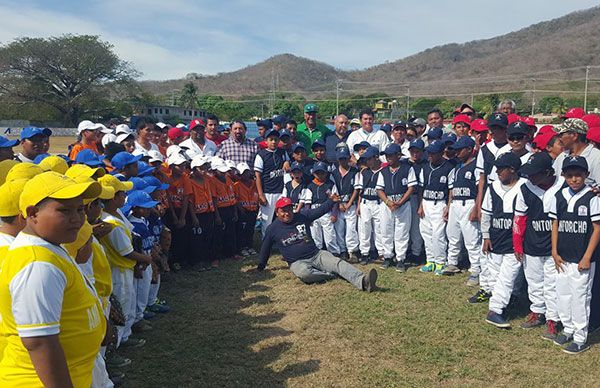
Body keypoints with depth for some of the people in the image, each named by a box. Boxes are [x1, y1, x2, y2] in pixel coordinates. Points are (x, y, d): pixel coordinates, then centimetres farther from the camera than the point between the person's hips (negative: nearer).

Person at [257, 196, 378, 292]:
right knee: (304, 273, -39)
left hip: (317, 255, 2)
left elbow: (320, 211, 5)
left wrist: (331, 201, -12)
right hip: (297, 262, -2)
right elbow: (265, 248, 13)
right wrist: (260, 267, 22)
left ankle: (363, 281, -44)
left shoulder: (302, 216, 5)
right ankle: (331, 275, -22)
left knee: (338, 263, -24)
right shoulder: (272, 229, 1)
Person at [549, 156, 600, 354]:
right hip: (562, 258, 5)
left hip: (582, 259, -5)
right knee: (562, 294, 13)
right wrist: (555, 252, 5)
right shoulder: (559, 196, 4)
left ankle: (581, 339, 13)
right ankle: (568, 329, 31)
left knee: (580, 297, 1)